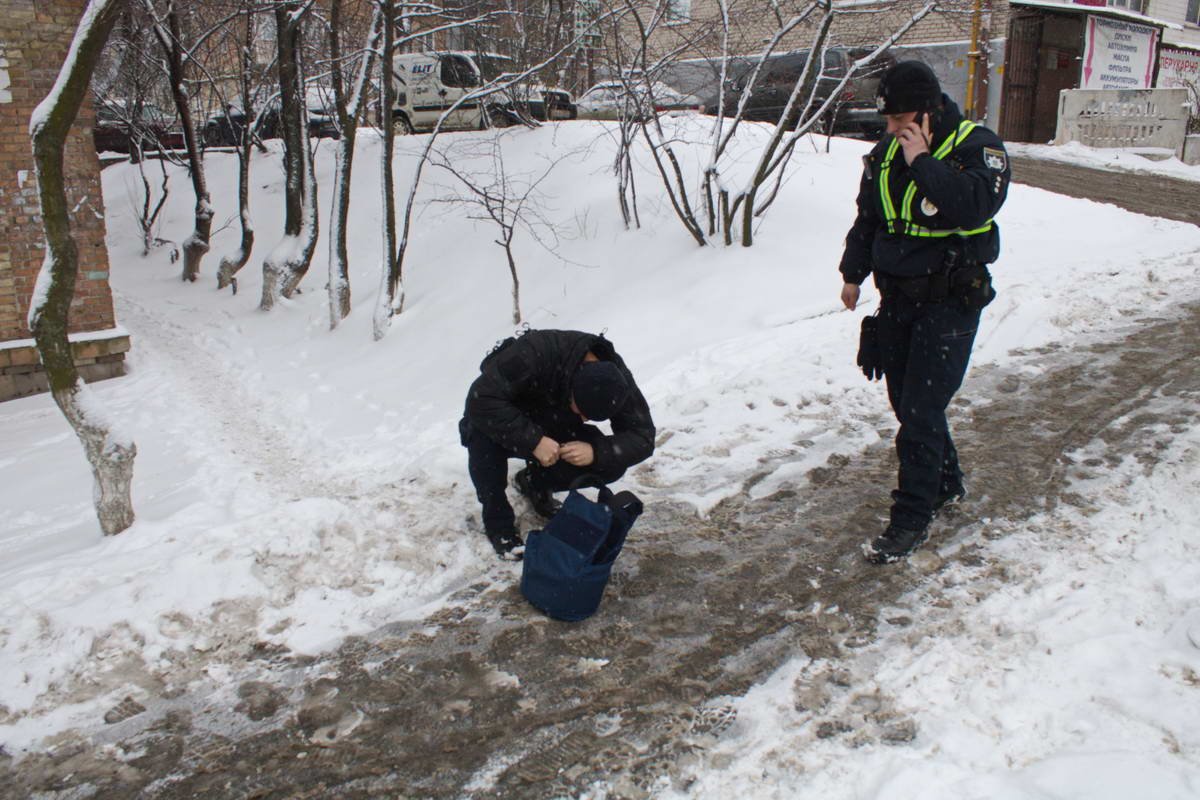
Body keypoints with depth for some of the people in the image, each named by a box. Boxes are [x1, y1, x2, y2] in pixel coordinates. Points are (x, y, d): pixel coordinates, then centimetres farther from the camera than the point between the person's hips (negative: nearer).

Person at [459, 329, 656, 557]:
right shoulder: (534, 353, -39)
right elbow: (482, 398, -40)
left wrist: (595, 452, -40)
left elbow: (643, 438, -22)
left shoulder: (616, 380, -25)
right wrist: (533, 441, -46)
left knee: (611, 465, -21)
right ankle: (497, 521, -14)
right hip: (513, 424, -3)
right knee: (483, 435, -38)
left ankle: (534, 483, 7)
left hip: (556, 431, 3)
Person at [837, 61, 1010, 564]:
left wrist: (923, 162, -26)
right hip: (898, 296, 7)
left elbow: (975, 206, -30)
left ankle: (912, 519, 4)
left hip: (950, 301, -6)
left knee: (921, 411, -8)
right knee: (905, 402, 13)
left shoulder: (978, 147, -11)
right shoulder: (886, 153, 8)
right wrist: (853, 272, 22)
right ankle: (946, 485, 34)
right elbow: (867, 217, 20)